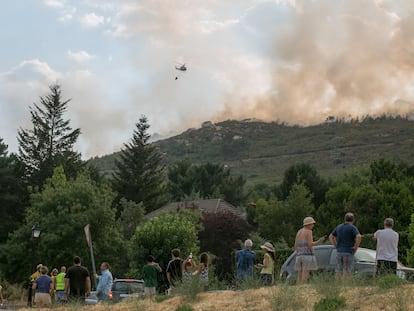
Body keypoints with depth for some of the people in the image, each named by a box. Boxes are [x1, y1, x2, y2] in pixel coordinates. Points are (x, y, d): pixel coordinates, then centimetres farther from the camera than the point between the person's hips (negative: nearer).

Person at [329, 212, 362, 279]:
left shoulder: (339, 227, 12)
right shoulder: (352, 228, -7)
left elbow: (331, 237, 19)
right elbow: (358, 237, -23)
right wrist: (356, 246, -12)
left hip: (339, 251, 6)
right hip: (348, 252, -6)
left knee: (339, 272, 7)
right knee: (346, 272, -5)